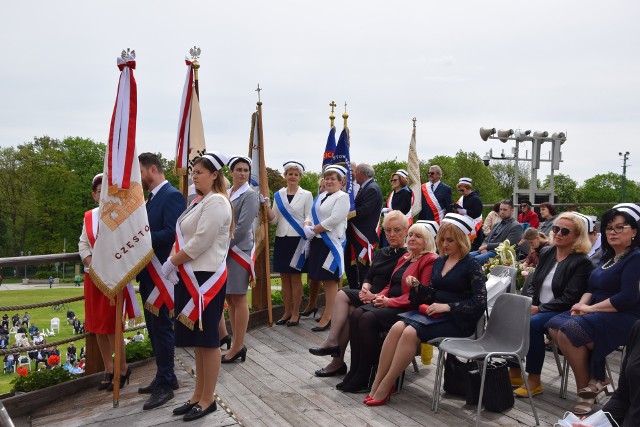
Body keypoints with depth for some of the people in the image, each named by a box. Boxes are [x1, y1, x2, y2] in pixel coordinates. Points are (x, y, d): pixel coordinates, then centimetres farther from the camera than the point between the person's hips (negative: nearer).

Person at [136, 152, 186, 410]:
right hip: (148, 273, 10)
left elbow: (171, 233, -25)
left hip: (161, 274, -10)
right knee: (154, 327, 16)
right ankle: (165, 376, 29)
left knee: (161, 326, -2)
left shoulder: (172, 196, -15)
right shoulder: (152, 198, 15)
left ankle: (165, 384, 9)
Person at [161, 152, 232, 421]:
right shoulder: (200, 201, 16)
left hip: (207, 277, -9)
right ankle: (198, 395, 26)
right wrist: (177, 266, 2)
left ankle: (208, 400, 13)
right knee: (196, 339, 15)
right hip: (191, 276, 9)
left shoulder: (216, 202, -13)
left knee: (207, 340, 1)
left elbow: (200, 242, -20)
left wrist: (171, 263, -11)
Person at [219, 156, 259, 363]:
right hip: (222, 250, 6)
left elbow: (242, 228, -15)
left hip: (238, 251, -6)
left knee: (238, 298, 1)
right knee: (229, 297, 13)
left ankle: (238, 346, 10)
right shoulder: (225, 193, 11)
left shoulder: (250, 195, -8)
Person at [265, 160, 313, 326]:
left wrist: (306, 240, -13)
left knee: (295, 278, 2)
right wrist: (267, 206, -12)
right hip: (281, 239, 3)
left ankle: (295, 313, 12)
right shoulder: (278, 195, 8)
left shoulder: (306, 195, -1)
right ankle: (287, 312, 19)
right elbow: (273, 219, 5)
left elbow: (309, 219, -2)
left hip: (298, 240, -3)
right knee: (284, 278, 8)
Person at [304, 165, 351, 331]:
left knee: (330, 280, -4)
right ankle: (327, 310, 23)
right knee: (324, 280, 12)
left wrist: (314, 229, -13)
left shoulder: (342, 197, -7)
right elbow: (311, 215, 17)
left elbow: (334, 220, -18)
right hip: (317, 241, 8)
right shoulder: (321, 196, 18)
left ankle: (327, 318, 1)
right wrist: (307, 226, -5)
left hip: (331, 242, -7)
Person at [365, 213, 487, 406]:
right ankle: (376, 385, -20)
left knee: (410, 333, -29)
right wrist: (417, 286, -2)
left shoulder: (472, 265, -6)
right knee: (397, 328, -22)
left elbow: (479, 302, -12)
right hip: (436, 314, 6)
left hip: (458, 320, -6)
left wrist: (448, 307, -20)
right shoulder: (439, 261, 14)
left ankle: (384, 389, -19)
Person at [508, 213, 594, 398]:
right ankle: (514, 373, -9)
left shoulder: (582, 263, -8)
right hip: (538, 308, 6)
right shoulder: (547, 253, 12)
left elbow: (569, 299, -14)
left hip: (561, 313, -6)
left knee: (532, 324, -33)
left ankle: (534, 381, -20)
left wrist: (539, 309, -19)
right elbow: (533, 284, 14)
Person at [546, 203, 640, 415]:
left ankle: (586, 387, -7)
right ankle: (595, 378, -6)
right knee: (554, 326, -15)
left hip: (623, 318, -8)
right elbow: (593, 287, 19)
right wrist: (582, 303, -3)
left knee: (568, 331, -27)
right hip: (597, 313, 8)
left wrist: (591, 308, -15)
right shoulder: (608, 256, 17)